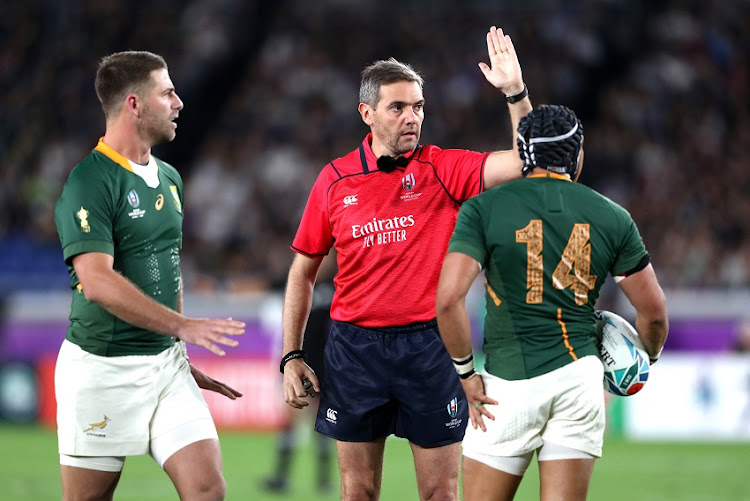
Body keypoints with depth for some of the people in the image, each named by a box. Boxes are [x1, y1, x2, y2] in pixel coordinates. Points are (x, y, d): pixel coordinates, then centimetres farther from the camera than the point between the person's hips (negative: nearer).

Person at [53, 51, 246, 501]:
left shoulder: (168, 178, 12)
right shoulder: (88, 182, -14)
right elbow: (98, 283, -24)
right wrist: (183, 326, -28)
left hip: (165, 361, 7)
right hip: (101, 367, -7)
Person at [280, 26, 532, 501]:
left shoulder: (442, 169, 0)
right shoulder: (335, 180, 3)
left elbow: (525, 162, -13)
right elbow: (303, 271, 11)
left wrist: (516, 93, -24)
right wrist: (292, 355, 6)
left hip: (429, 347, -1)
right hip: (355, 346, 1)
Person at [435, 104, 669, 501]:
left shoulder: (482, 209, -2)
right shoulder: (612, 218, 5)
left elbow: (449, 298, -13)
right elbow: (653, 312, 8)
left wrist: (465, 373, -2)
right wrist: (647, 358, 29)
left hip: (509, 380, -2)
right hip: (580, 375, 2)